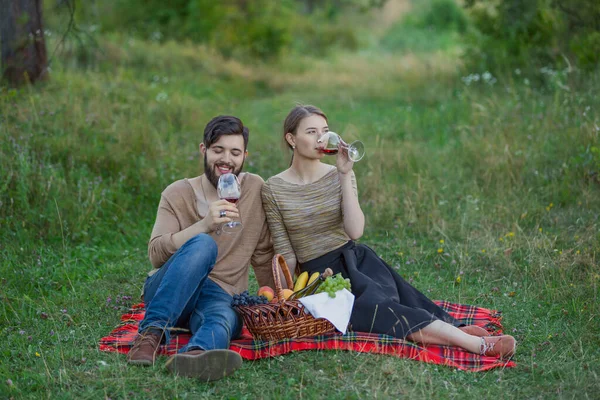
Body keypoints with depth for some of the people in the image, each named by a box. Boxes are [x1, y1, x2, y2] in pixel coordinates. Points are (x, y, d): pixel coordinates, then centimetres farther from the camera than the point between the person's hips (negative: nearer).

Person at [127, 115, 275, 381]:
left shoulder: (255, 188, 7)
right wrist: (204, 224, -24)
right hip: (166, 294, -1)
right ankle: (152, 332, -39)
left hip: (221, 296, 1)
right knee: (203, 244, -32)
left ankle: (195, 354, -70)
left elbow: (263, 255, 12)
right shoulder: (178, 193, 1)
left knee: (225, 317, -37)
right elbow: (156, 254, -12)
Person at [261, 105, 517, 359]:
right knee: (387, 312, -30)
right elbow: (286, 254, 2)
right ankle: (481, 345, -42)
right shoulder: (274, 189, -2)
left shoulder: (338, 175, 3)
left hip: (357, 260, 4)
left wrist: (345, 175, -14)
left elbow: (354, 231, -12)